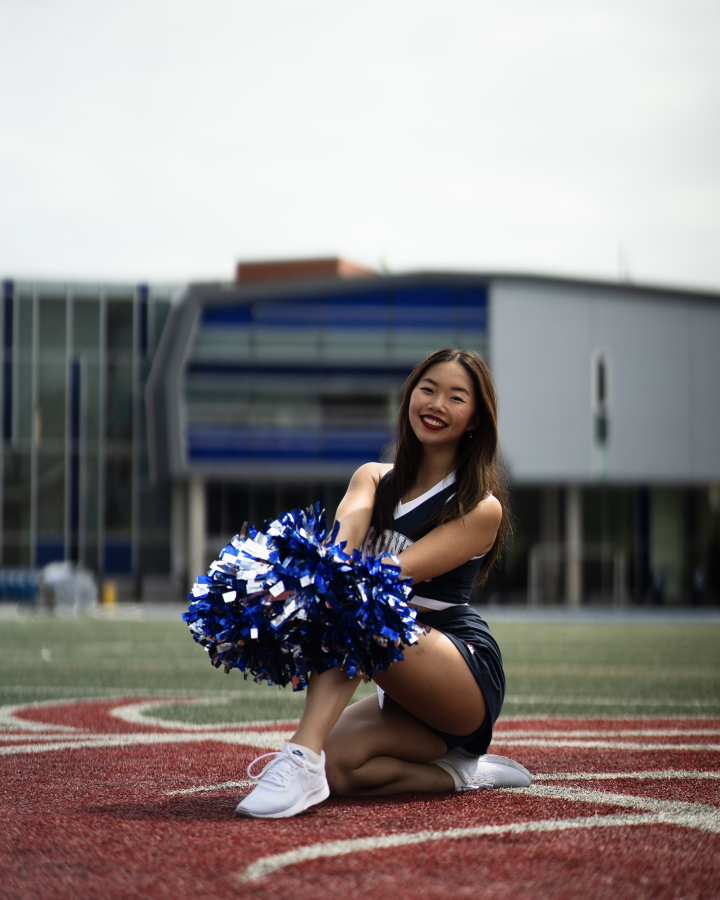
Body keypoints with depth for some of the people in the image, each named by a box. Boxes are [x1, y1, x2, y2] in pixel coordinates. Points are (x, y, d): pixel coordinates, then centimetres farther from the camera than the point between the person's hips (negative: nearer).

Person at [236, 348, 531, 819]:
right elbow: (343, 535, -12)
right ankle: (460, 772, -1)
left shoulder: (481, 509, -4)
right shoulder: (374, 478, 12)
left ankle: (302, 759, -44)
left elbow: (400, 571, -19)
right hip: (411, 691, 6)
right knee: (333, 767, -23)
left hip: (469, 670, -6)